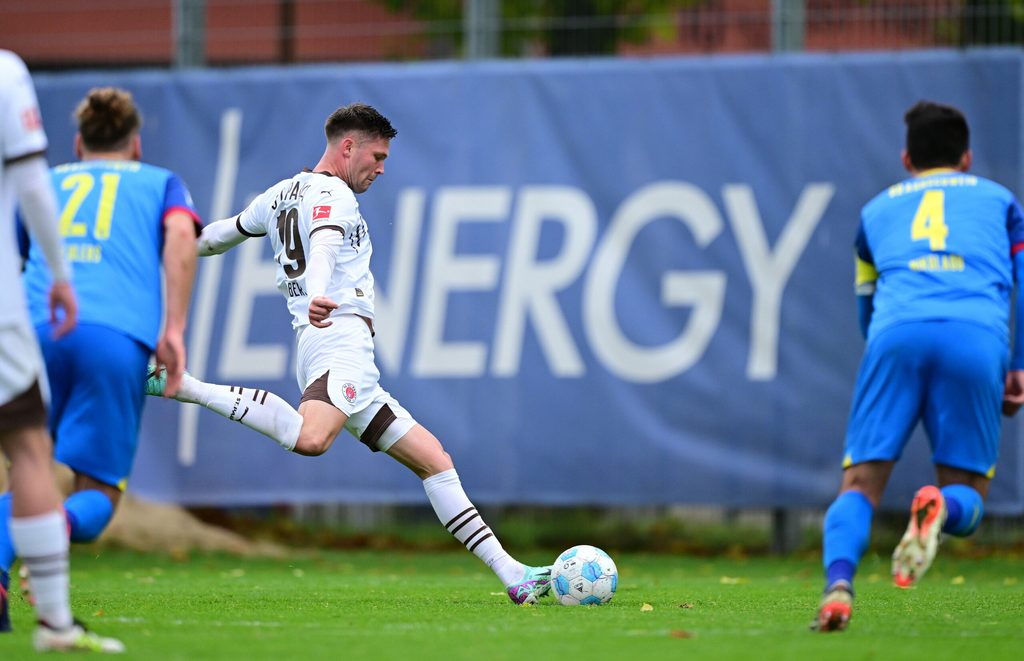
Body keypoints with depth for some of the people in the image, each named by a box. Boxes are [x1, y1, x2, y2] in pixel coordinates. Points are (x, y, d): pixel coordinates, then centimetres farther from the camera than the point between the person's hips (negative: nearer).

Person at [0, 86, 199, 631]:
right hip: (117, 336, -2)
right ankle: (61, 524, -32)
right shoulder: (160, 182, 26)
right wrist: (173, 328, -1)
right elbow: (180, 232, 5)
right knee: (98, 493, 4)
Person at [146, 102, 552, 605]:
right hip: (340, 337, -11)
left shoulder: (281, 195, 25)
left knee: (432, 458, 9)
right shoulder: (331, 193, -2)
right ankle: (182, 386, -26)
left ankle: (510, 574, 5)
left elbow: (213, 237, 39)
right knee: (310, 440, -38)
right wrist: (316, 298, -45)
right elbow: (322, 248, -25)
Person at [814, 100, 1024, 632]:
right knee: (968, 495, 10)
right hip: (977, 338, -1)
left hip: (896, 333, 1)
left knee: (859, 486, 3)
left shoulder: (877, 209, 33)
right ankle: (940, 507, -28)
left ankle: (838, 581, -28)